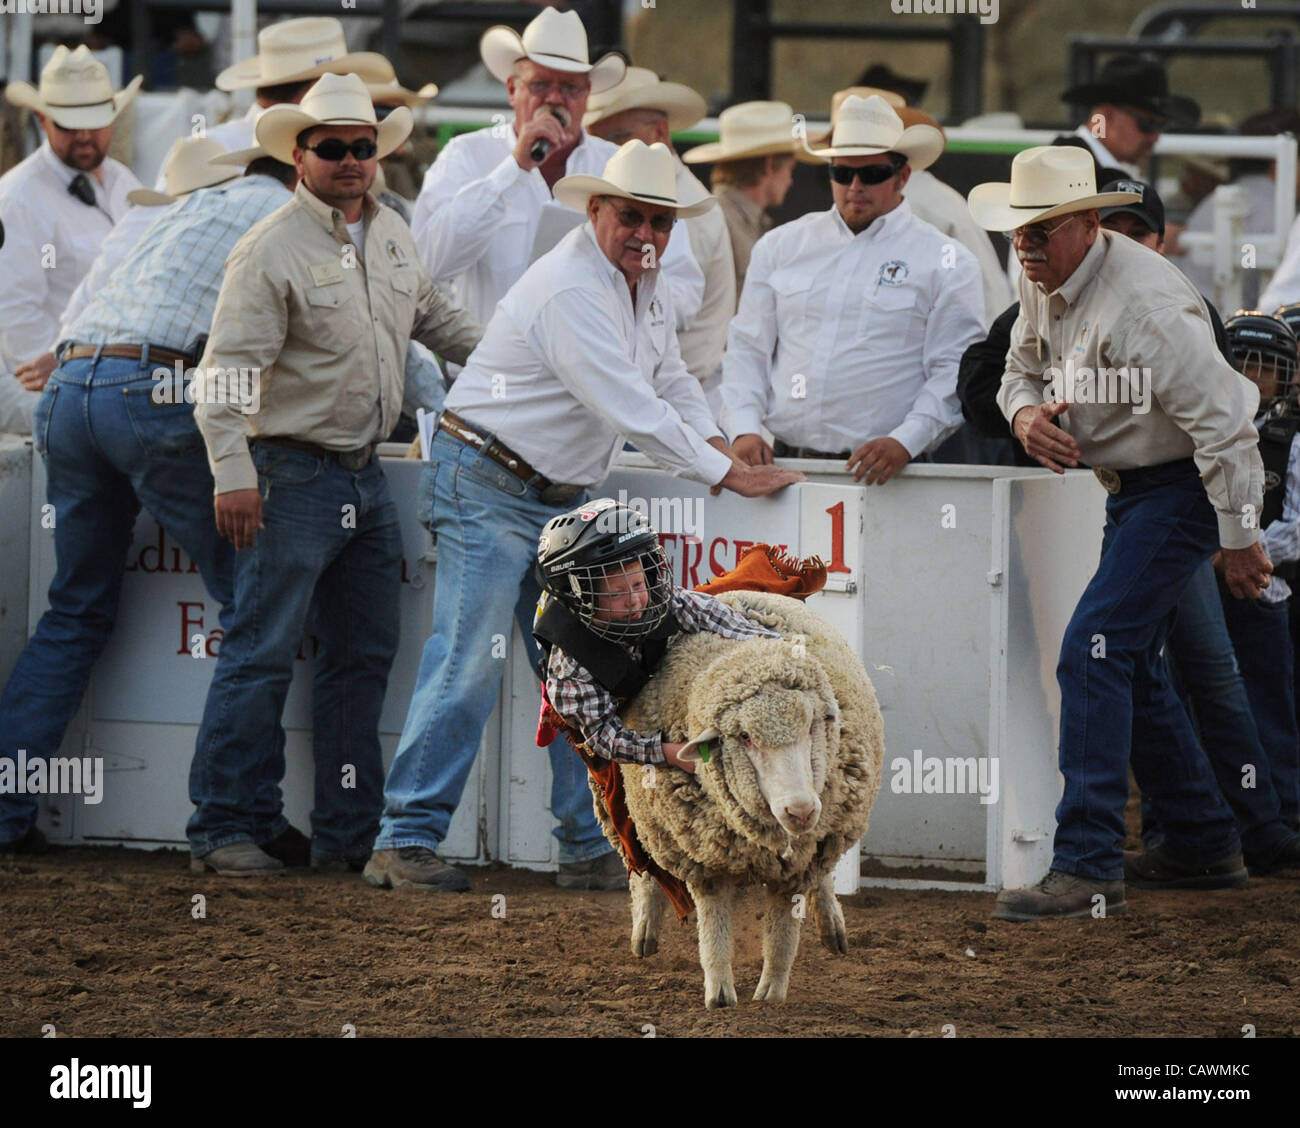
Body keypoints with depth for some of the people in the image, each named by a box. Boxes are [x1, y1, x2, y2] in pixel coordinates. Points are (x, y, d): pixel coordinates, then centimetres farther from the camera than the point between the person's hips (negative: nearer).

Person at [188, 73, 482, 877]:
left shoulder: (393, 235, 11)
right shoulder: (273, 251, -13)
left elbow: (436, 319, 29)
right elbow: (227, 368, -17)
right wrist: (233, 473, -26)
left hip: (366, 473, 8)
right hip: (295, 472, -8)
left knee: (364, 658, 10)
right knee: (262, 653, -8)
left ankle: (349, 833, 16)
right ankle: (221, 829, -4)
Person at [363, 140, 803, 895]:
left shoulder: (649, 287, 9)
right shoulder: (570, 290, -23)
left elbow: (673, 382, 22)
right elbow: (630, 408, -26)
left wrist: (716, 445, 2)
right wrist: (727, 476, -22)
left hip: (560, 498, 9)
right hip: (486, 487, -9)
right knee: (469, 663, -13)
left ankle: (591, 848, 11)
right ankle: (407, 840, -10)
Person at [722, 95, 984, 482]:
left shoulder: (946, 262, 7)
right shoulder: (780, 247, 18)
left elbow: (954, 375, 0)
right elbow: (747, 348, 18)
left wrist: (904, 443, -14)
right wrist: (744, 430, 2)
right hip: (784, 462, 3)